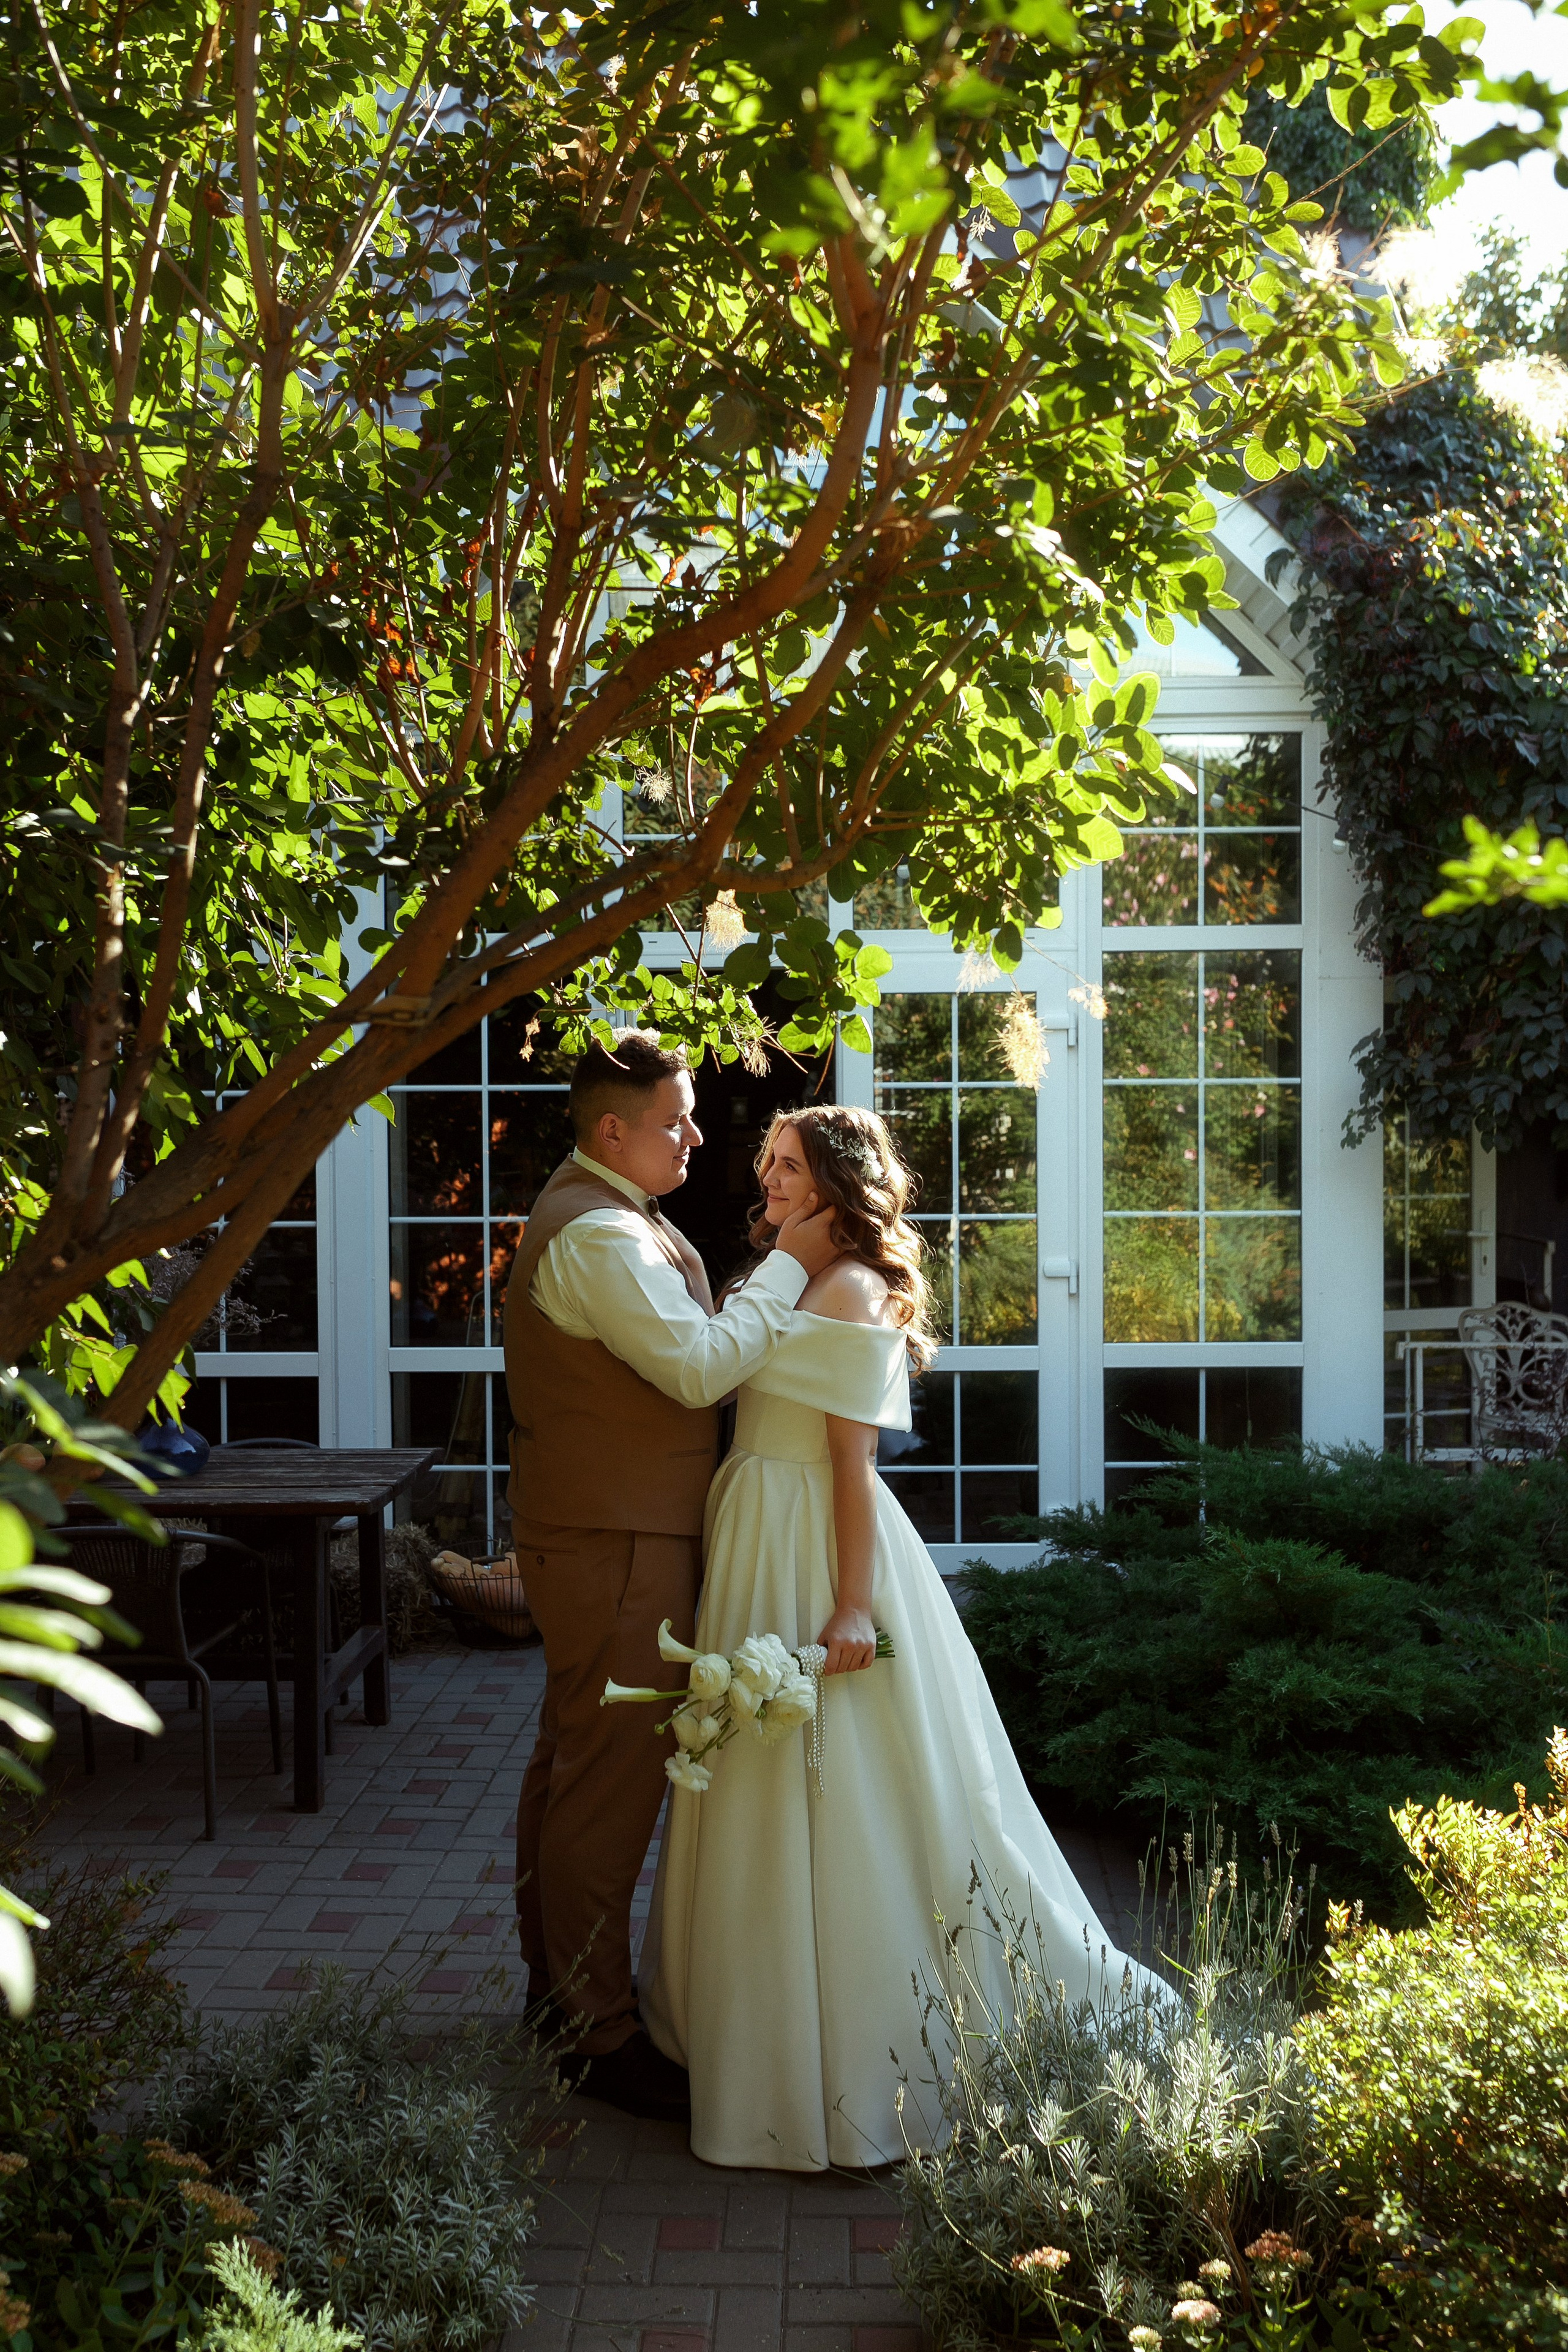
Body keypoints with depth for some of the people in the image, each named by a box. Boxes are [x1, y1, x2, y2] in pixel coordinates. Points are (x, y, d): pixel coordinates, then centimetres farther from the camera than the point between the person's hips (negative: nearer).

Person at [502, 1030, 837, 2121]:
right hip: (615, 1546, -11)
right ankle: (600, 2034, 8)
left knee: (571, 1760, 20)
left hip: (593, 1532, 11)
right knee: (612, 1778, -3)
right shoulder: (596, 1234, -21)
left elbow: (683, 1343, 18)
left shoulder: (606, 1217, 14)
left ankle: (559, 1983, 35)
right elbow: (700, 1367, -25)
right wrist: (791, 1266, -16)